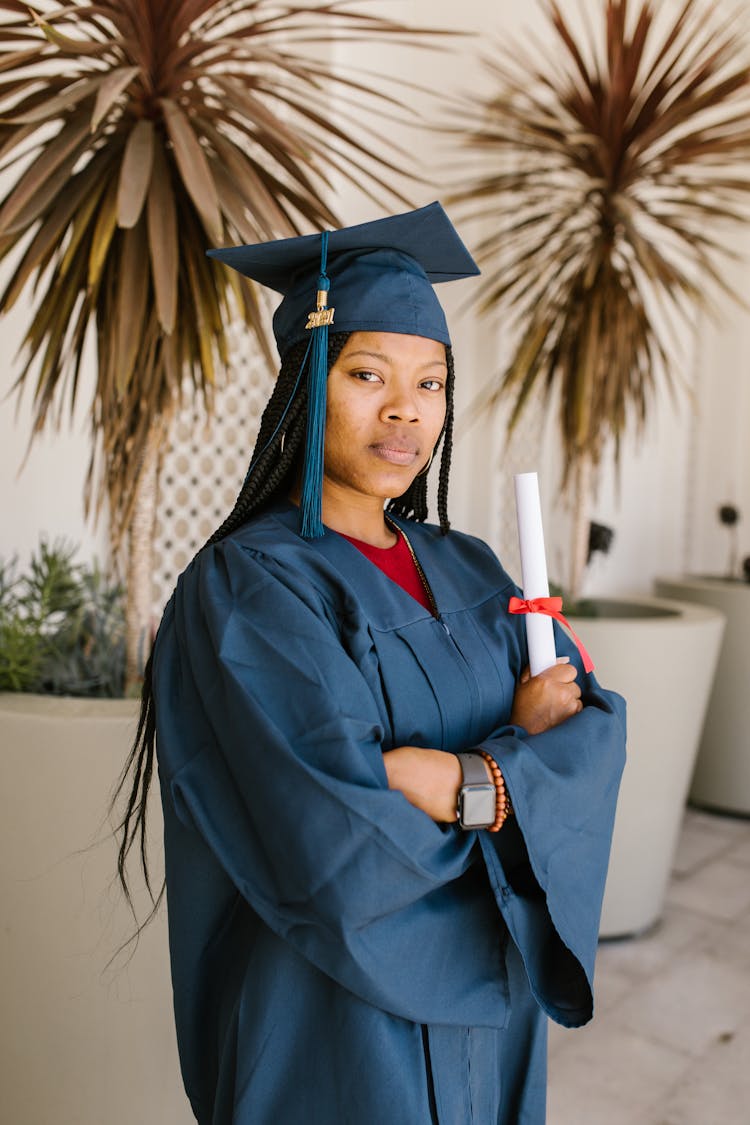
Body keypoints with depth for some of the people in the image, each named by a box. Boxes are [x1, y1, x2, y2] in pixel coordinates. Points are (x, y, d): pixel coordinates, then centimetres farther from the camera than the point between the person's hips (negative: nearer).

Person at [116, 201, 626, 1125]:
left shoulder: (468, 572, 2)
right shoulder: (247, 588, -18)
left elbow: (593, 729, -8)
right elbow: (343, 834, -28)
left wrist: (461, 780, -24)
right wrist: (518, 743, -17)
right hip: (337, 1017, -6)